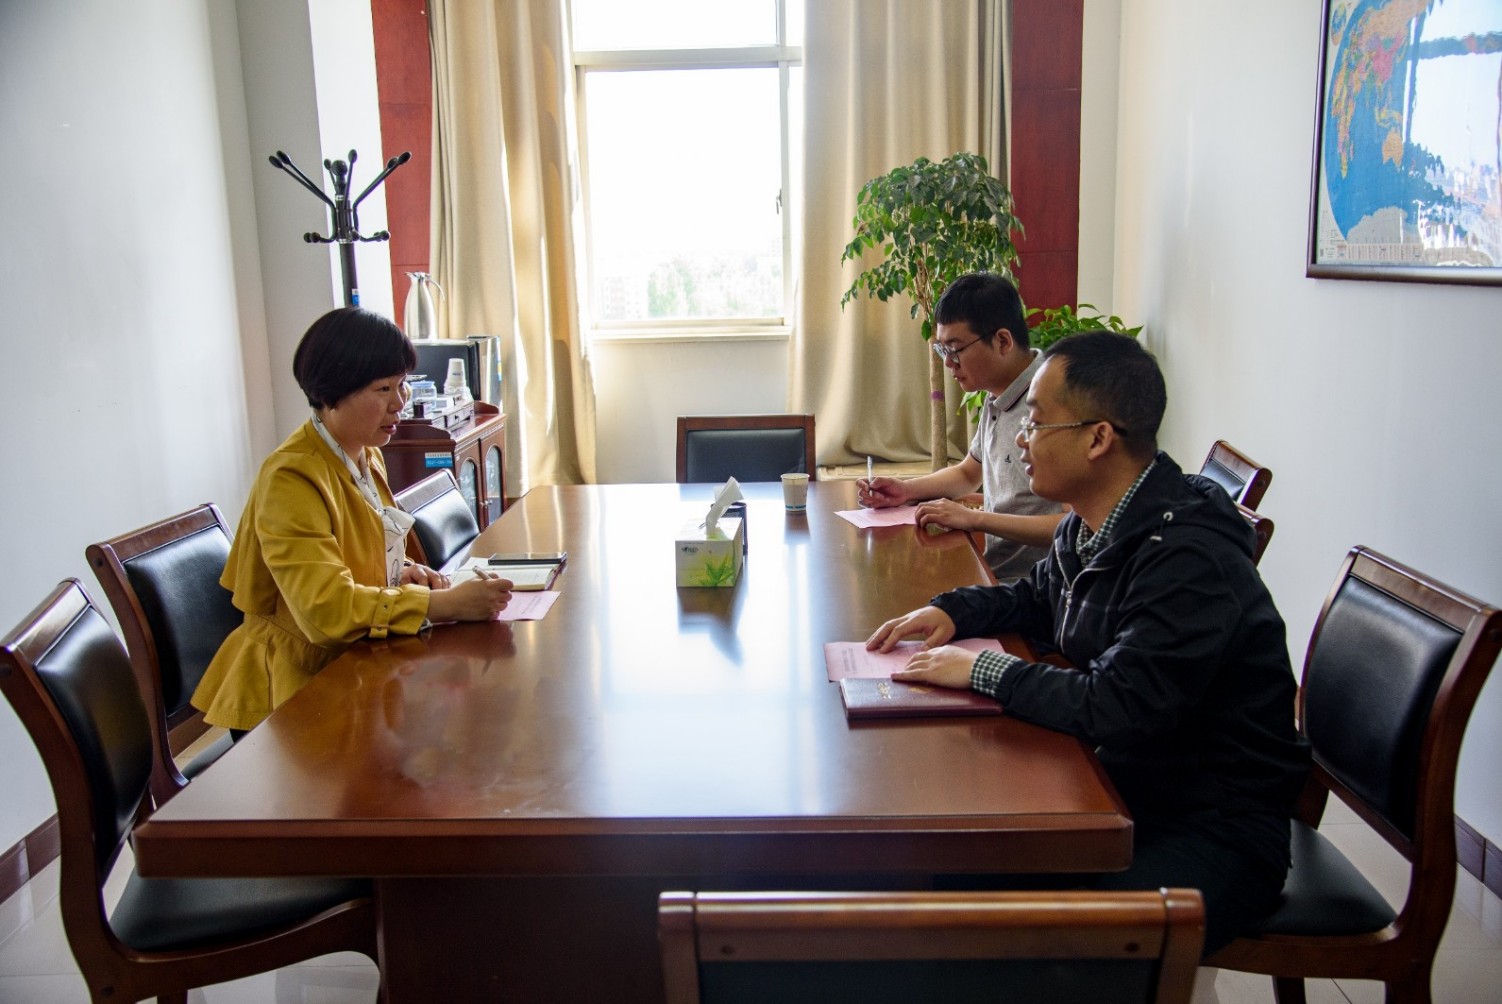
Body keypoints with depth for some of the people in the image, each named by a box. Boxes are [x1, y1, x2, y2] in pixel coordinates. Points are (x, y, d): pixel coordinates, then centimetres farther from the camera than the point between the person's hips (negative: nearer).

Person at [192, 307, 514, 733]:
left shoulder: (367, 457, 10)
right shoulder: (291, 478, -19)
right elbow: (326, 608, -30)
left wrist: (402, 573, 4)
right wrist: (445, 603, -33)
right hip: (294, 693, -8)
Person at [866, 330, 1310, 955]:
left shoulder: (1189, 559, -26)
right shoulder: (1091, 528, 2)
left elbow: (1117, 709, -31)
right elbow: (1038, 598, 23)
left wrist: (984, 670, -20)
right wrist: (953, 611, 4)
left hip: (1217, 828, -8)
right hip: (1127, 787, 8)